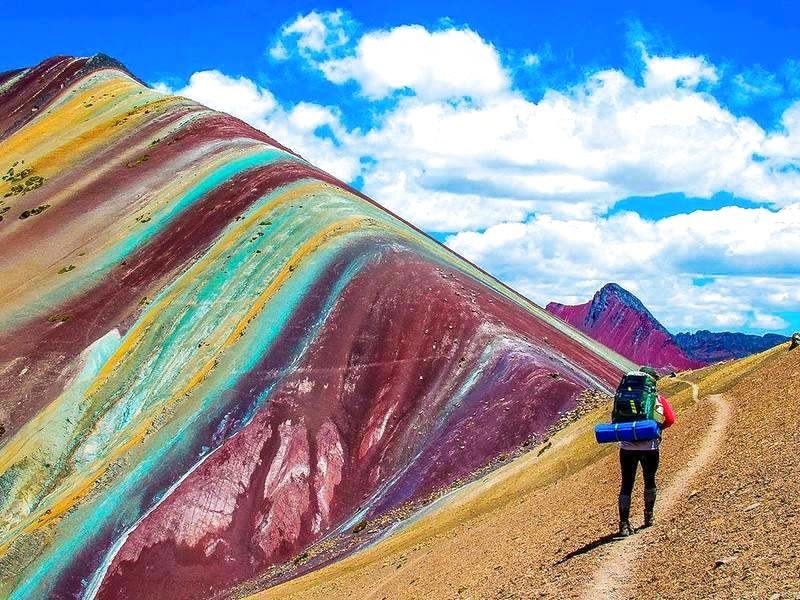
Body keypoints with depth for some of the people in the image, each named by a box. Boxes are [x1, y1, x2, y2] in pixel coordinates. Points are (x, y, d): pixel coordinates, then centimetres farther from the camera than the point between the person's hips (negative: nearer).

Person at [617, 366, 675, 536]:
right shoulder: (658, 398, 2)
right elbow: (670, 419, -5)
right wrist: (657, 428, 8)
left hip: (627, 447, 0)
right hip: (650, 447, 0)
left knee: (626, 485, 3)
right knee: (649, 481, 20)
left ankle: (624, 524, -4)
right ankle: (649, 516, 35)